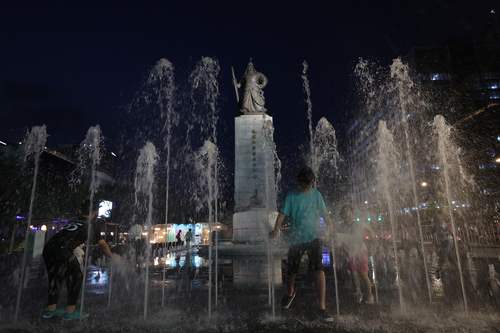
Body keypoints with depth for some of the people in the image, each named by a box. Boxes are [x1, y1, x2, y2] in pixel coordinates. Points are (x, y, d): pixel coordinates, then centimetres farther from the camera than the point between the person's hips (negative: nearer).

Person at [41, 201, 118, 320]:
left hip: (47, 248, 7)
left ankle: (51, 309, 34)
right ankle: (70, 312, 12)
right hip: (62, 251, -7)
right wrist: (111, 255, 33)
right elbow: (103, 244, 17)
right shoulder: (90, 226, 7)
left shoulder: (73, 221, 23)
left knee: (55, 278, 21)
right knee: (76, 278, 8)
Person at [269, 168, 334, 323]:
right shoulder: (291, 195, -3)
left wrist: (331, 229, -6)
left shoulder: (316, 194, 3)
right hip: (296, 238, 0)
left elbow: (325, 214, 8)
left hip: (314, 238, 0)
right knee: (291, 271, 12)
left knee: (319, 270, -15)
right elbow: (283, 213, -8)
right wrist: (276, 228, -23)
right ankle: (290, 292, 44)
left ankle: (322, 309, -8)